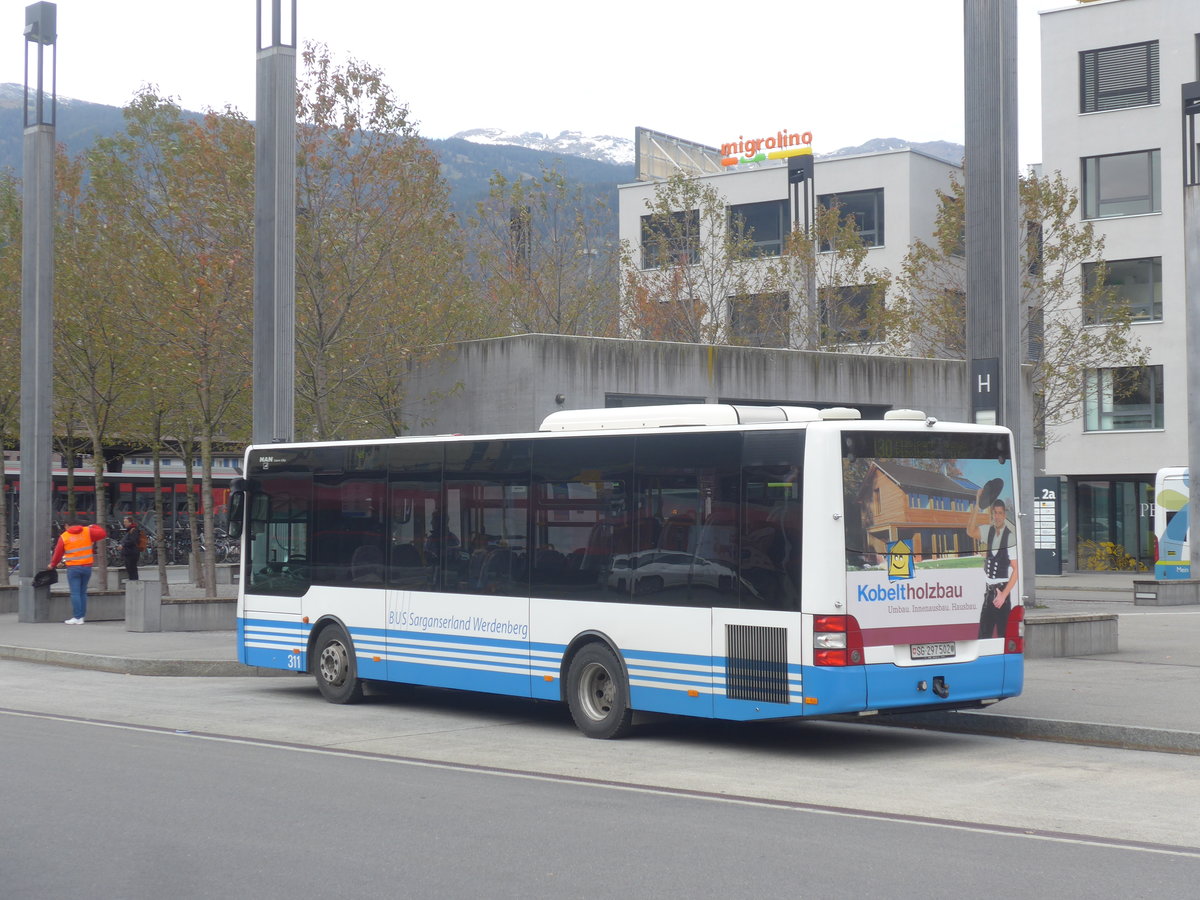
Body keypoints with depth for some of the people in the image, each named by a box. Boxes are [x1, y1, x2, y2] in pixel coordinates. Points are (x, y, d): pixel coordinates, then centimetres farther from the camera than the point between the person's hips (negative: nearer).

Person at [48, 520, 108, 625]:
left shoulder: (64, 536, 1)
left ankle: (77, 617, -8)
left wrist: (53, 564, 21)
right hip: (87, 567, 3)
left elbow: (58, 553, 5)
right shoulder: (88, 532, 3)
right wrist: (93, 527, 19)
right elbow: (103, 533, 2)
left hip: (73, 568, -3)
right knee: (83, 592, 11)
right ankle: (82, 616, 11)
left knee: (75, 593, -4)